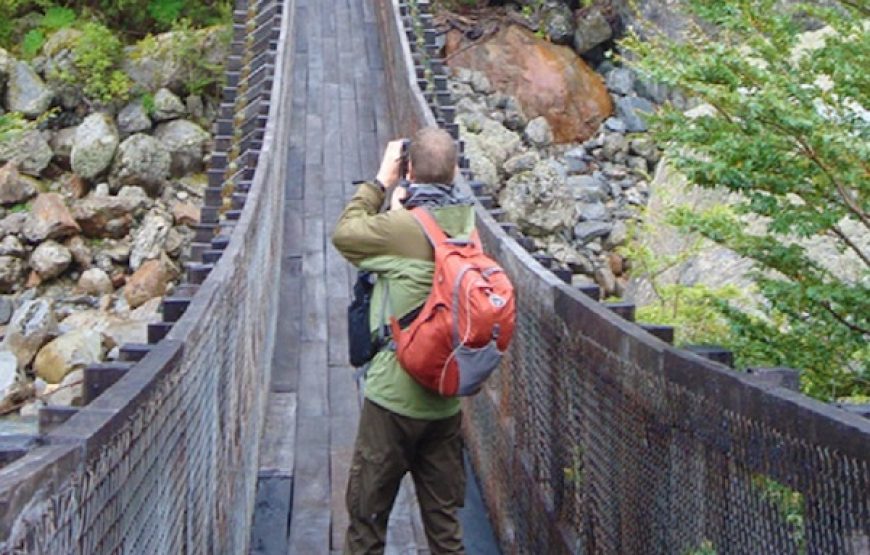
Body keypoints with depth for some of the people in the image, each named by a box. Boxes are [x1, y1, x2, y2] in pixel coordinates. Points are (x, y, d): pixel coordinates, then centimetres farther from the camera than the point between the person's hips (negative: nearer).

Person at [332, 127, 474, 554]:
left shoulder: (403, 227, -17)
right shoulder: (467, 225, 2)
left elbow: (344, 232, -2)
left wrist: (380, 182, 6)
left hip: (395, 395, -6)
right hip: (447, 397, 6)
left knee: (367, 511, 8)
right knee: (444, 516, 15)